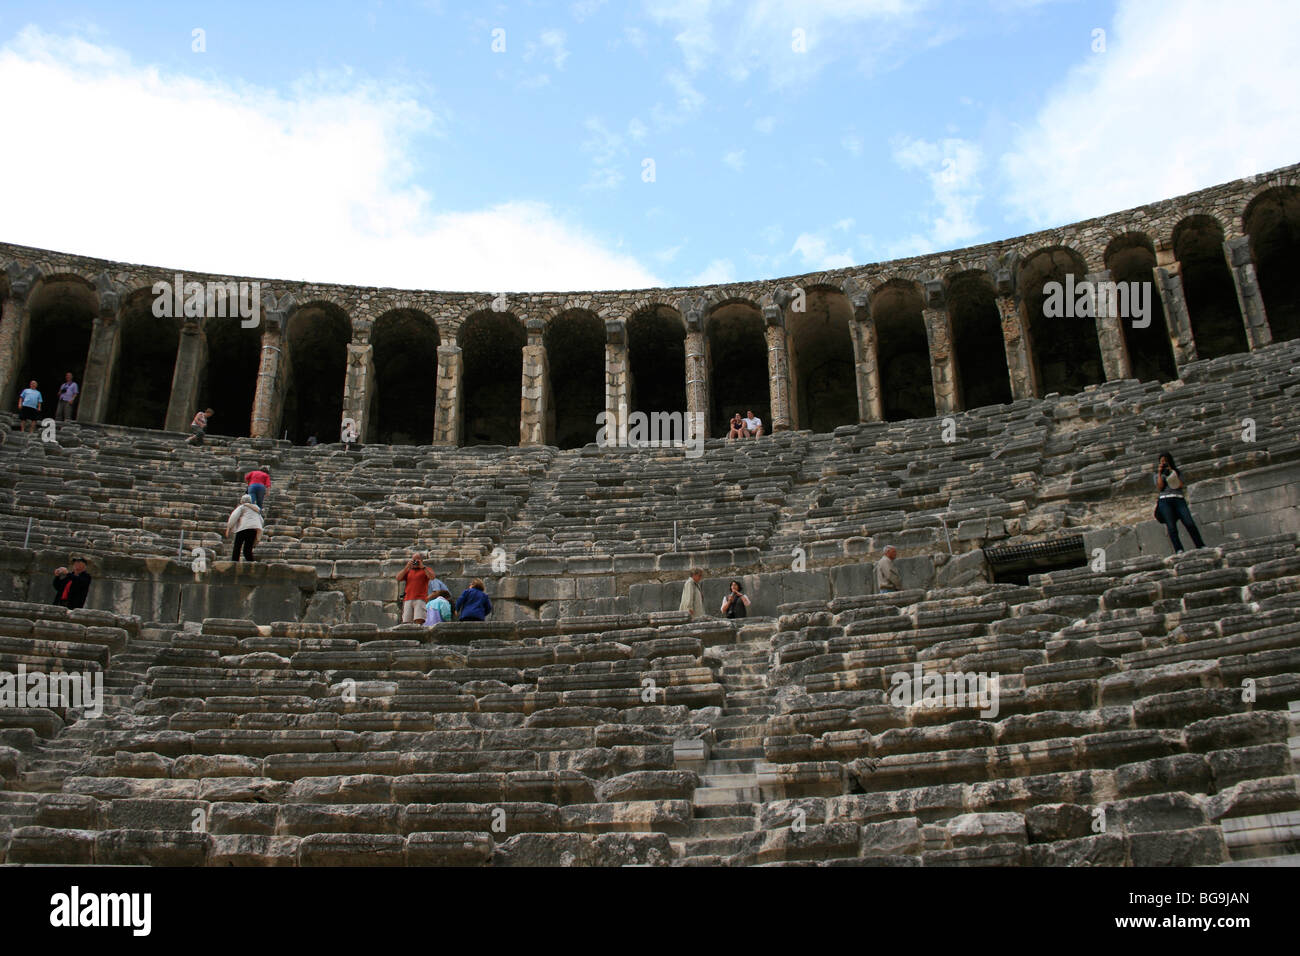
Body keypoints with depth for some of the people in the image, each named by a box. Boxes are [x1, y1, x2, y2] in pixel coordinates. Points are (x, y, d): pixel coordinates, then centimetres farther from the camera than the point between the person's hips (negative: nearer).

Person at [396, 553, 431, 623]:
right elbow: (398, 578, 11)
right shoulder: (408, 571, 24)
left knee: (419, 620, -20)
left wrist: (422, 566, -5)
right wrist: (407, 567, 4)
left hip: (420, 599, -4)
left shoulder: (425, 570, 14)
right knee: (406, 622, -5)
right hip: (408, 599, 4)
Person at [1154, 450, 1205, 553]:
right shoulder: (1158, 475, 21)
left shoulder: (1177, 472, 22)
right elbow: (1160, 487, 3)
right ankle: (1178, 549, -19)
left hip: (1179, 499, 0)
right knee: (1171, 527, -14)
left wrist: (1172, 472, 4)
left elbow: (1181, 485, 5)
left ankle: (1201, 546, -12)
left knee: (1189, 523, -15)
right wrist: (1160, 473, 5)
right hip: (1165, 500, 0)